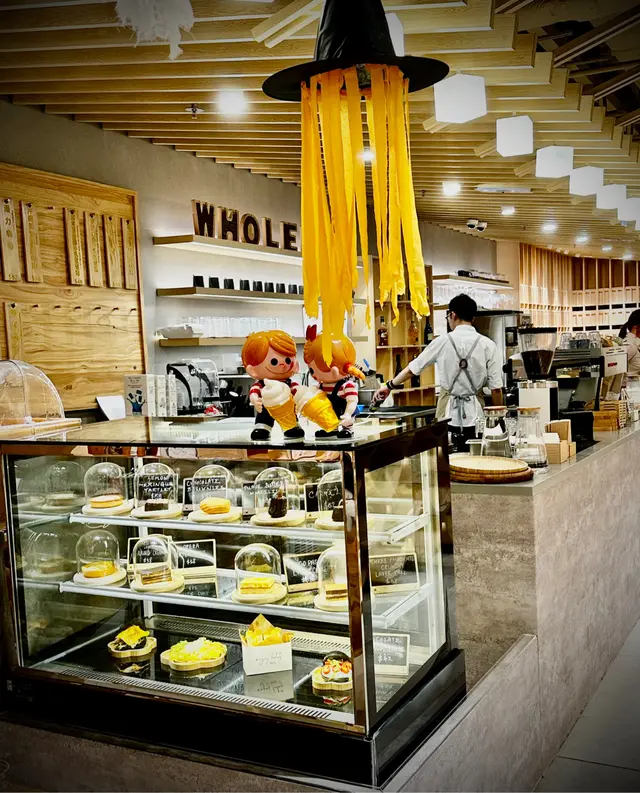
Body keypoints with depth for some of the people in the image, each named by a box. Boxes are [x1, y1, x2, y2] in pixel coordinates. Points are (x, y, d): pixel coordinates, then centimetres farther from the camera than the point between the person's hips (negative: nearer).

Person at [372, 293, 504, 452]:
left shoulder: (443, 342, -3)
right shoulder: (487, 345, -3)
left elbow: (413, 368, 6)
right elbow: (496, 388, -3)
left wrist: (389, 386, 20)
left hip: (449, 414, 0)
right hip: (474, 414, 0)